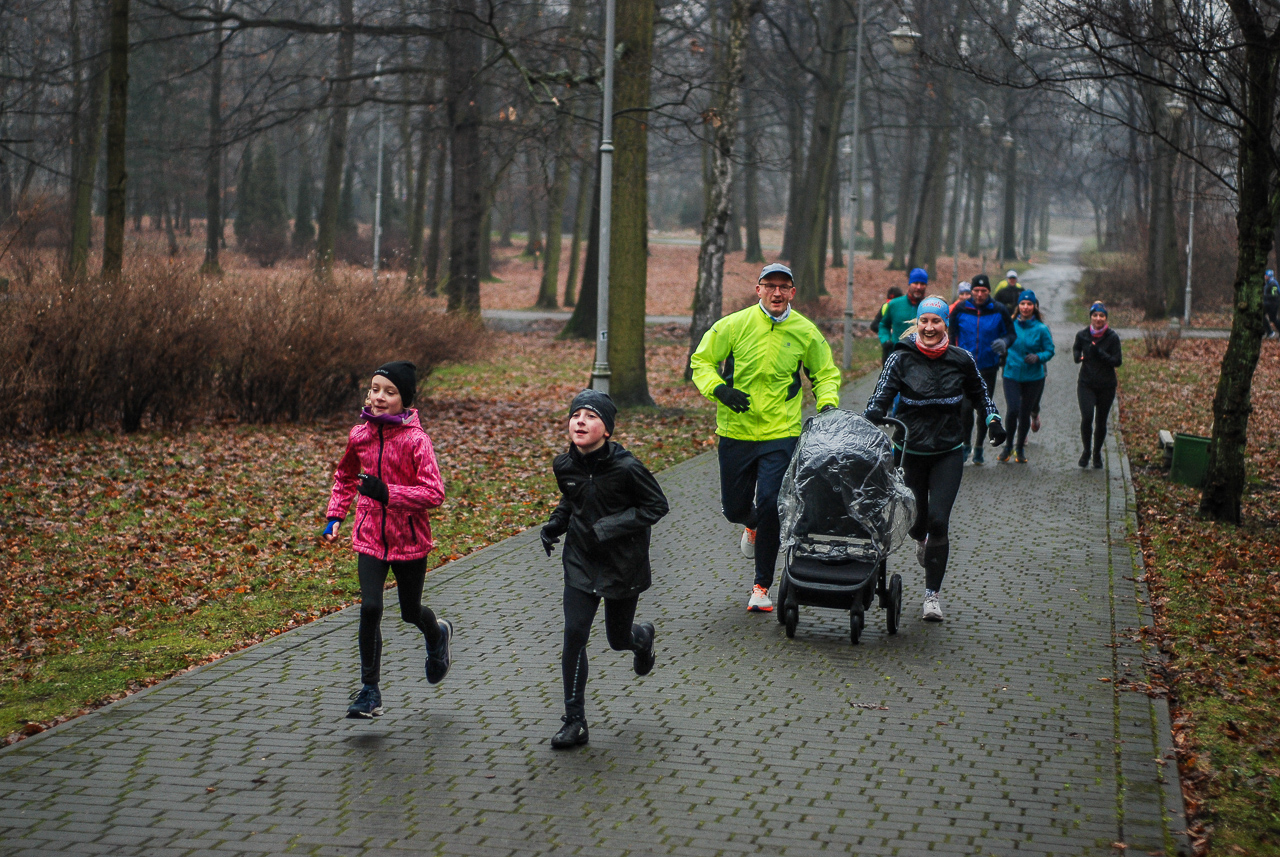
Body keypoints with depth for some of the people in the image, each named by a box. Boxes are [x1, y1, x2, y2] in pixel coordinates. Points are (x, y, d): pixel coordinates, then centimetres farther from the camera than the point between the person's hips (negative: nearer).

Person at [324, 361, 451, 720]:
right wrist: (335, 515, 10)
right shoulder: (359, 435, 0)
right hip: (370, 536, 3)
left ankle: (438, 634, 50)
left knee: (411, 612, 13)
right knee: (370, 608, -12)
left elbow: (434, 493, -20)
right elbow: (345, 477, 20)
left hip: (409, 540, -3)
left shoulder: (416, 440, -15)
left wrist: (387, 493, -28)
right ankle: (370, 692, -2)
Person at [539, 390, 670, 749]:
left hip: (623, 563, -3)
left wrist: (609, 527, -22)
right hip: (581, 561, 3)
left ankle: (642, 636, 52)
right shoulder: (565, 465, -5)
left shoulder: (625, 467, -21)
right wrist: (555, 524, -5)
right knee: (574, 636, -8)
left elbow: (657, 505, -13)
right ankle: (574, 722, 1)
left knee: (618, 639, 12)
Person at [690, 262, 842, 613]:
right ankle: (752, 524, 50)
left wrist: (827, 405, -5)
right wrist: (720, 389, -14)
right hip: (736, 430, 1)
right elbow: (701, 361, 4)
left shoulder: (806, 332, 0)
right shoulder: (734, 325, -5)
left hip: (781, 434, -1)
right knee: (734, 508, 10)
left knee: (770, 508, -10)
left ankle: (762, 586, 5)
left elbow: (826, 374, 13)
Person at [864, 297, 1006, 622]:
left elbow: (979, 393, 16)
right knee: (916, 522, 8)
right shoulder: (901, 359, -7)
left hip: (948, 453, 0)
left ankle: (933, 594, 0)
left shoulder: (961, 360, 0)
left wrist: (993, 419, 0)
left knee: (938, 520, -12)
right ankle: (926, 541, 49)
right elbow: (880, 398, -16)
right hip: (910, 451, 0)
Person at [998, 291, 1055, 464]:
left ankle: (1020, 448, 28)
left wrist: (1038, 357, -18)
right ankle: (1008, 446, 6)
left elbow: (1050, 351, -1)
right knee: (1013, 410, -15)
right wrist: (1004, 359, -3)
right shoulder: (1011, 325, 0)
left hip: (1033, 377, 0)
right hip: (1012, 374, 0)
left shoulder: (1041, 329, -5)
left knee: (1025, 413, 9)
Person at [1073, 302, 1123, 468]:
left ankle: (1097, 453, 28)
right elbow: (1076, 349, 19)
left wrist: (1100, 354, -22)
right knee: (1086, 417, -17)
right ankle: (1086, 450, 5)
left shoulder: (1112, 338, -6)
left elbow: (1117, 361, -8)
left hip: (1106, 386, 0)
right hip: (1086, 384, 0)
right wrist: (1078, 356, -5)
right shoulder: (1082, 335, 0)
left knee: (1101, 421, 8)